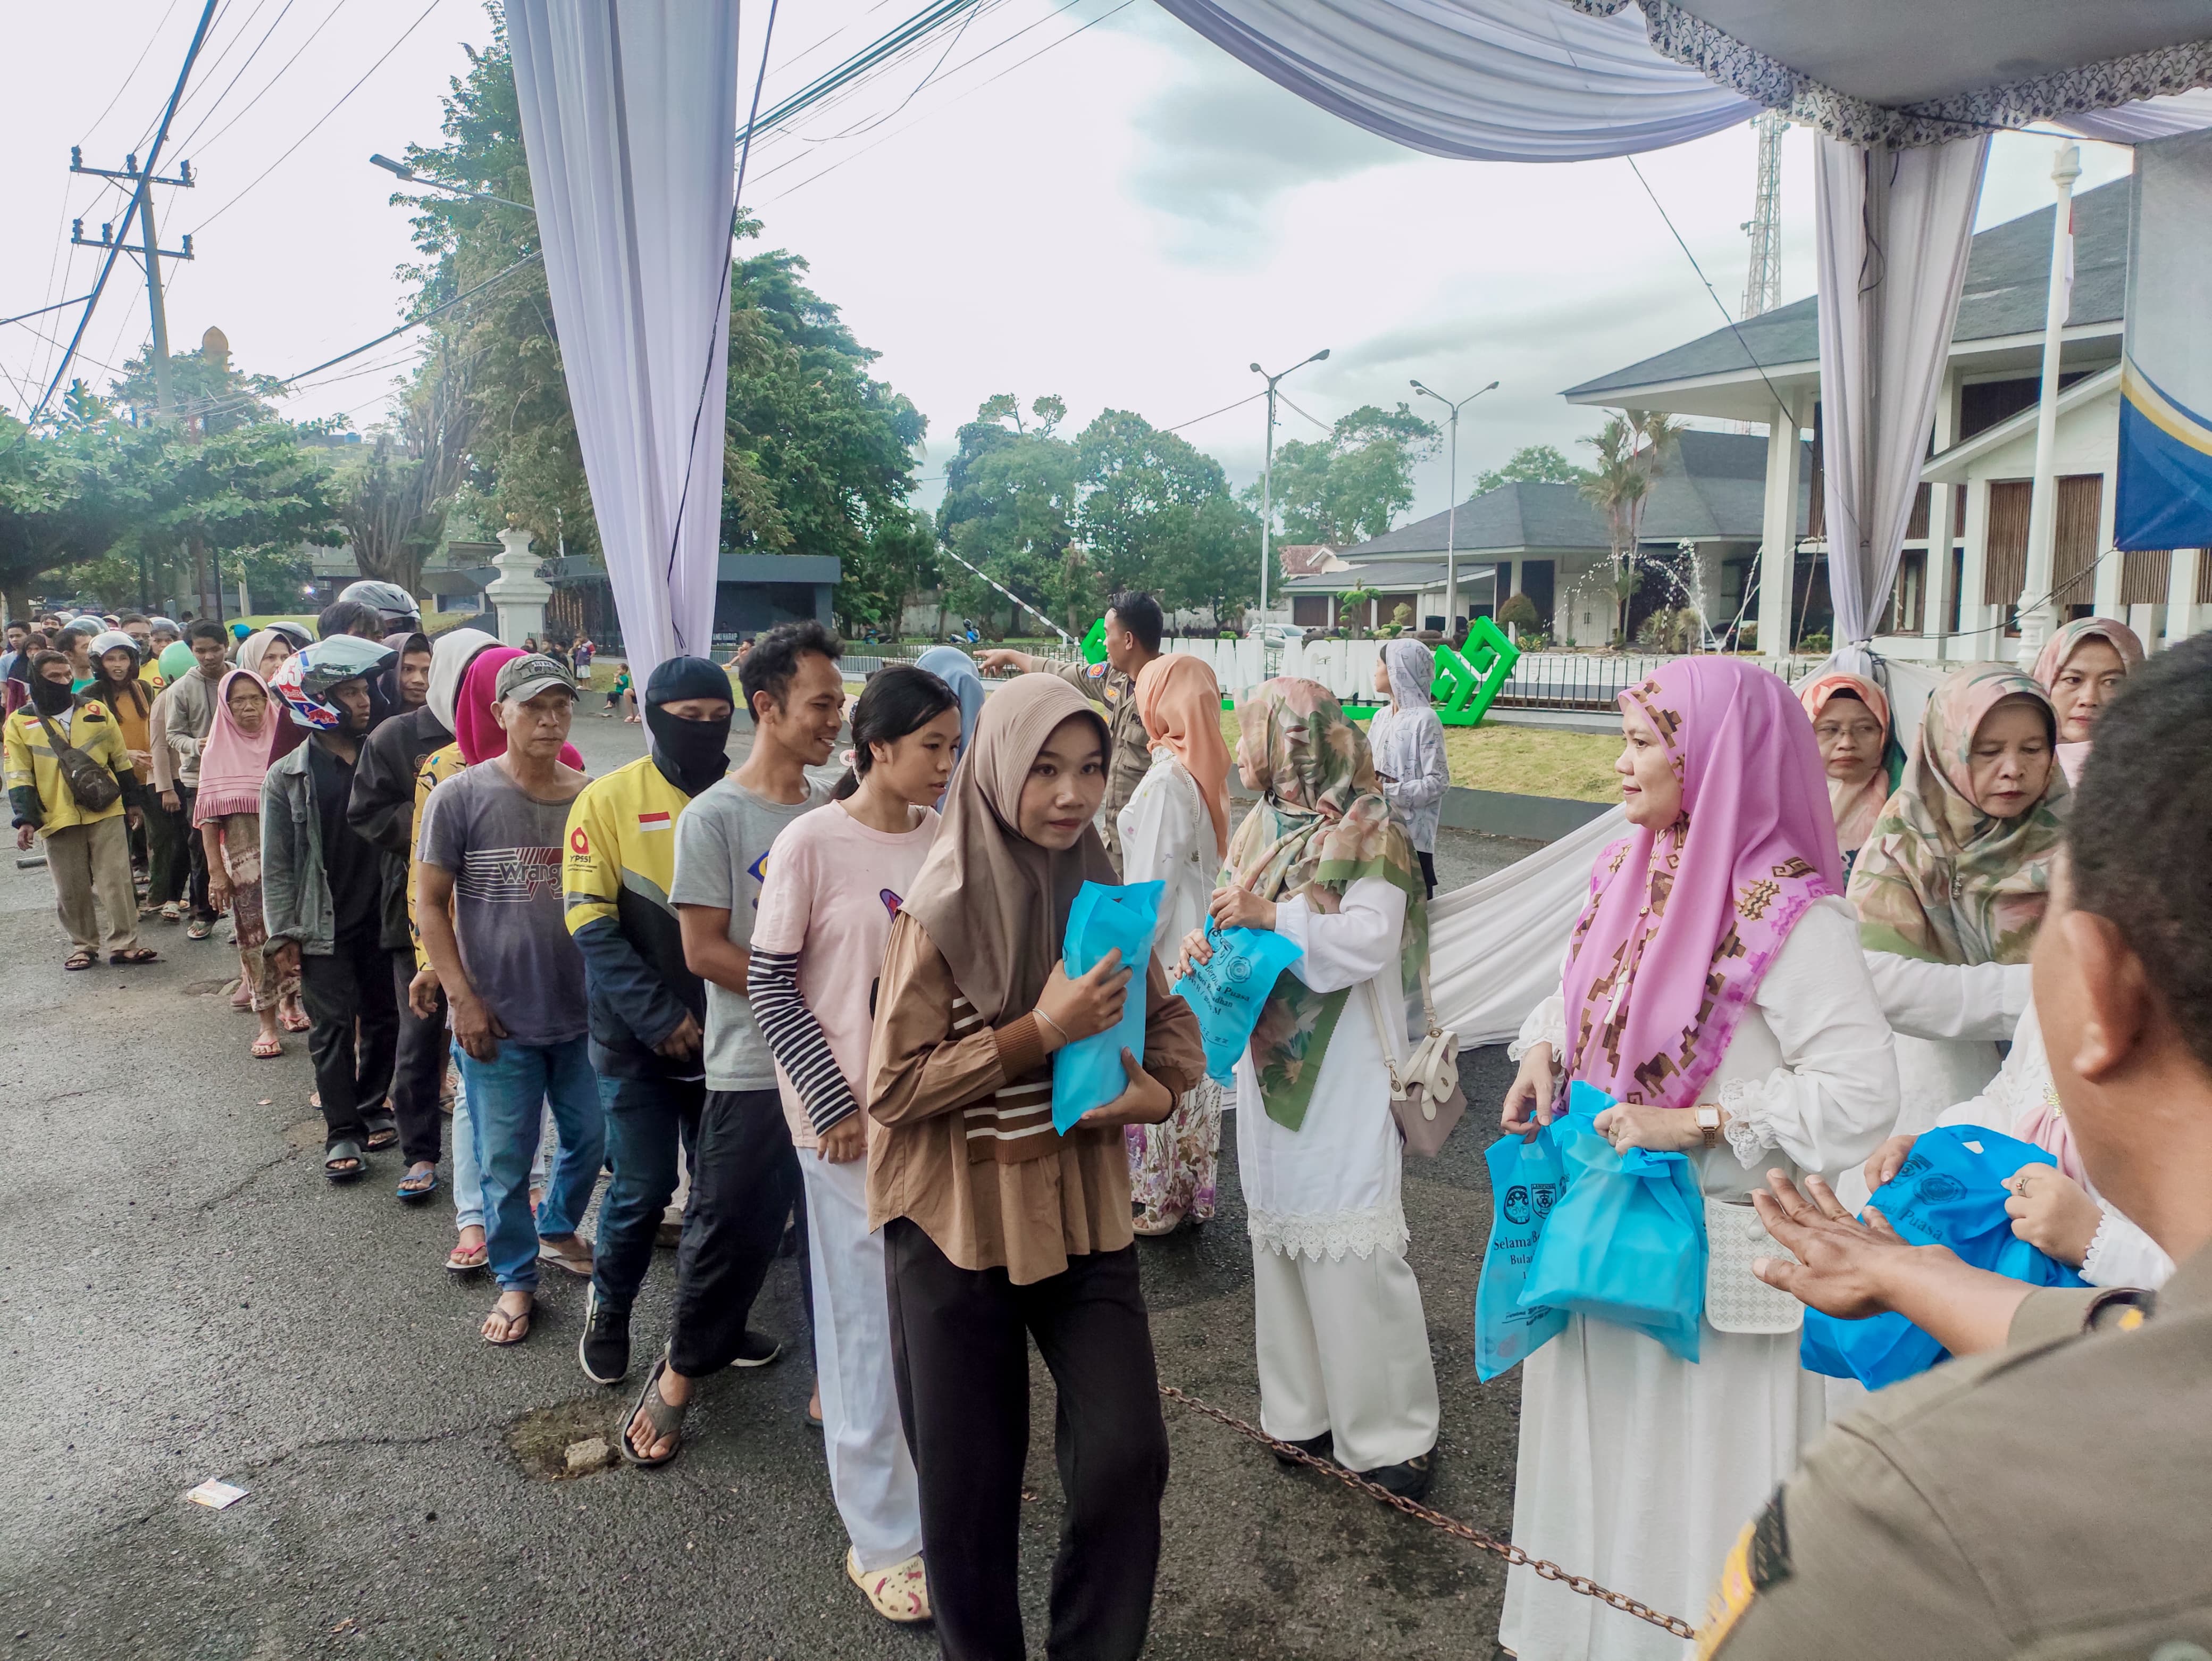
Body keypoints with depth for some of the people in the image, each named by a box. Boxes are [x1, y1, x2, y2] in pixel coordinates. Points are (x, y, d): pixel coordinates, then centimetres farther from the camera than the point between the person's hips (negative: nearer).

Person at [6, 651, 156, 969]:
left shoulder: (97, 711, 5)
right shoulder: (20, 723, 2)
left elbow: (121, 759, 12)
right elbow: (19, 776, 2)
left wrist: (131, 800, 13)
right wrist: (26, 819, -5)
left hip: (106, 812, 0)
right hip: (58, 818, 0)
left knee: (116, 881, -2)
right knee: (71, 889, 7)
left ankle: (124, 944, 2)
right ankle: (83, 946, 20)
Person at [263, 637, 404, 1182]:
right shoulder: (288, 777, -5)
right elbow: (276, 866, -3)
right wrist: (282, 935, -7)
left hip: (382, 918, 3)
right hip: (324, 928, -3)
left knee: (383, 1020, 12)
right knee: (332, 1029, 1)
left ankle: (372, 1108, 30)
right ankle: (342, 1132, 11)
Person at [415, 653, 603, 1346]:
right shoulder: (461, 796, -10)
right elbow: (431, 905, -5)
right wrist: (464, 1000, -11)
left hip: (585, 1013, 4)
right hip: (500, 1022, -3)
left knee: (592, 1139, 17)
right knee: (506, 1160, 7)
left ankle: (558, 1230, 44)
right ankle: (516, 1279, 28)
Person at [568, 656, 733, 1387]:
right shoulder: (609, 799, -7)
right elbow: (592, 924, -10)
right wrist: (661, 1017, -15)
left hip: (729, 1032, 3)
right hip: (638, 1040, -2)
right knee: (642, 1188, 3)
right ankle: (608, 1312, 30)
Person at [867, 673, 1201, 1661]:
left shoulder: (1105, 895, 0)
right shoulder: (944, 910, -13)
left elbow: (1170, 1019, 12)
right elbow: (892, 1087, -14)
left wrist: (1158, 1090, -10)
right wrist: (1042, 1031, -23)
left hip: (1083, 1215, 3)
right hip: (960, 1226, -3)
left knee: (1126, 1456, -1)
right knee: (970, 1482, 10)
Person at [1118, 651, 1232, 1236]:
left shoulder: (1166, 780, -20)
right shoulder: (1210, 769, 4)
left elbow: (1154, 882, -19)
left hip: (1166, 954, -8)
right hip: (1202, 948, 8)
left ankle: (1154, 1203, 17)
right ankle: (1192, 1191, 29)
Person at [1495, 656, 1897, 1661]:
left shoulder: (1792, 914, -19)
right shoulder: (1626, 874, 2)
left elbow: (1860, 1093, -24)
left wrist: (1695, 1125, -24)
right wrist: (1540, 1053, -1)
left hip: (1708, 1245, -7)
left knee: (1689, 1472, 8)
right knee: (1592, 1449, 22)